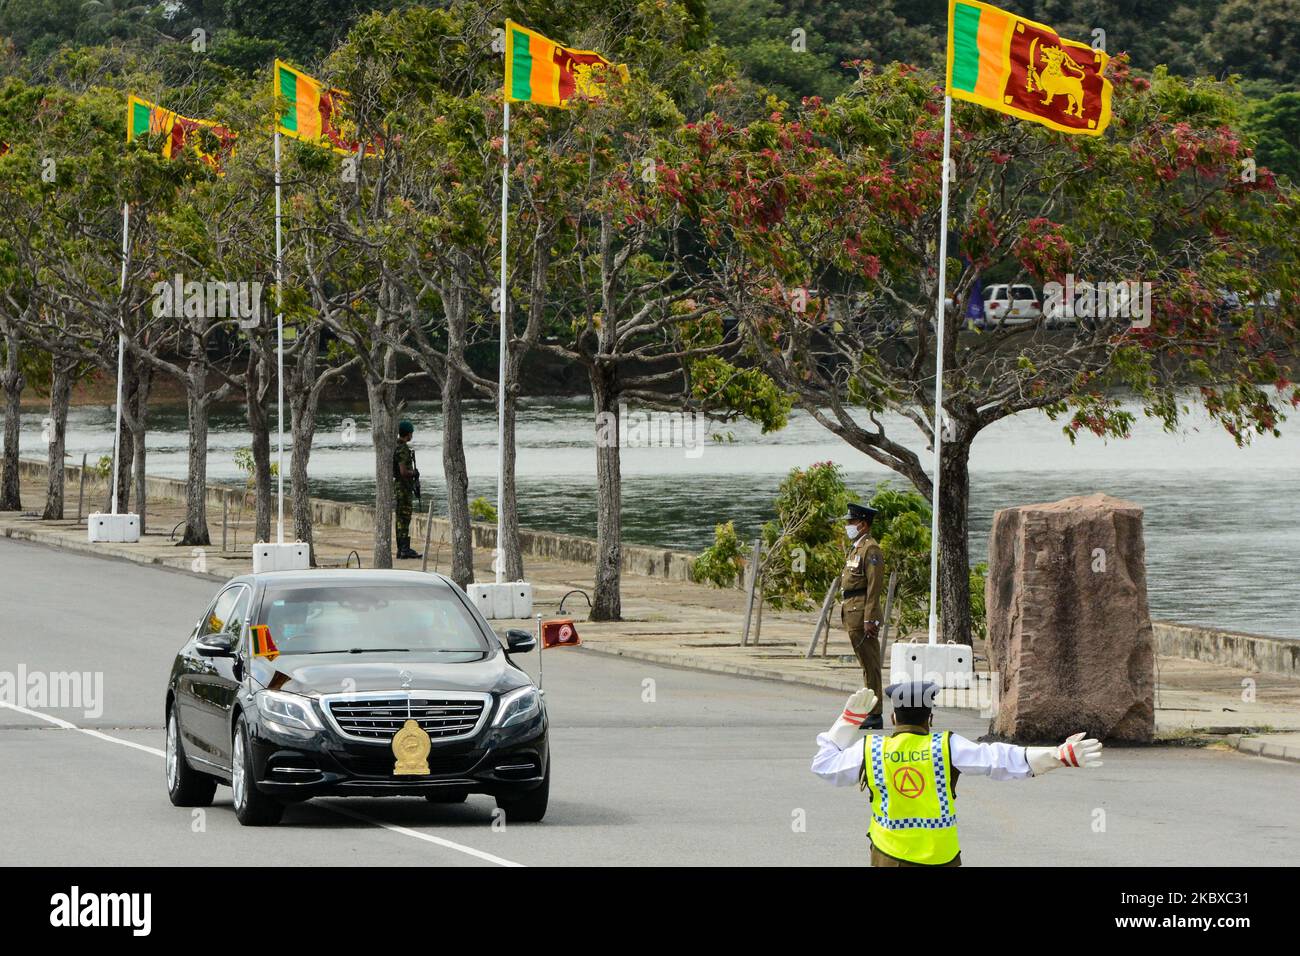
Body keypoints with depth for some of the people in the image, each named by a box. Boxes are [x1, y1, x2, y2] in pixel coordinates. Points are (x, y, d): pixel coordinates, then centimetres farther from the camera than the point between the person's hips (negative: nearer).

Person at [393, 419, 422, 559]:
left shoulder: (395, 447, 13)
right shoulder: (402, 449, -19)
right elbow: (403, 471, -25)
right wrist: (414, 473, -7)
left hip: (398, 486, 10)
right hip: (404, 488, -10)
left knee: (401, 519, 11)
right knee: (404, 519, -9)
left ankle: (401, 549, 13)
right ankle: (405, 549, -10)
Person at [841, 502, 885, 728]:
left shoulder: (871, 549, -12)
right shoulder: (855, 548, 18)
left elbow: (874, 587, -17)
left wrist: (869, 619, -21)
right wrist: (847, 614, 20)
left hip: (863, 613, -10)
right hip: (852, 613, 10)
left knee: (870, 665, -7)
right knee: (866, 664, 12)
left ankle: (875, 715, -6)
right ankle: (870, 711, 16)